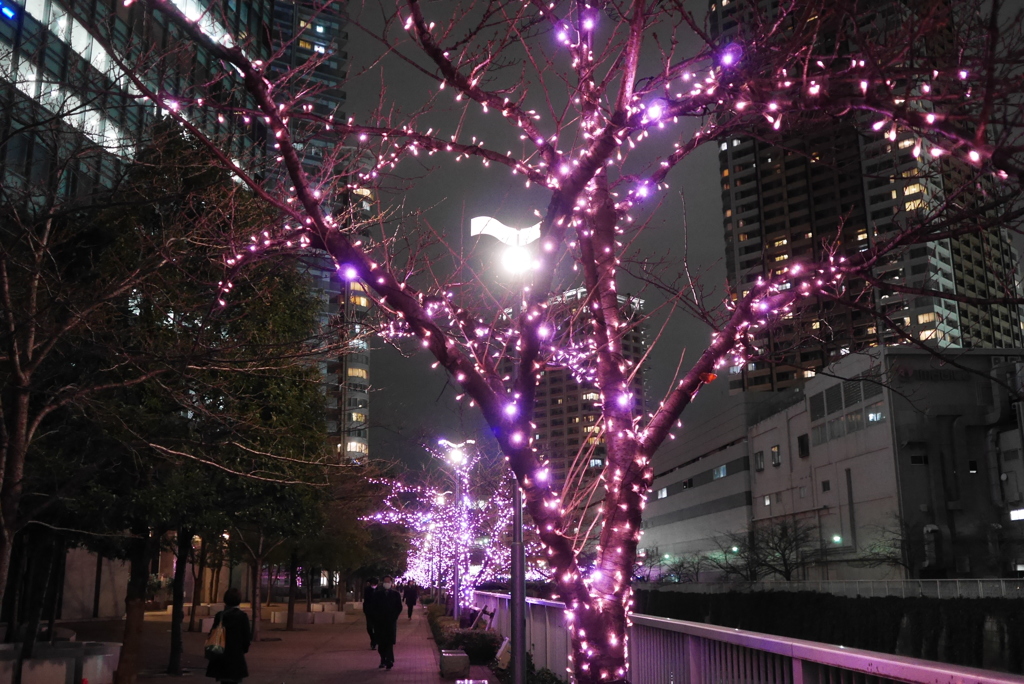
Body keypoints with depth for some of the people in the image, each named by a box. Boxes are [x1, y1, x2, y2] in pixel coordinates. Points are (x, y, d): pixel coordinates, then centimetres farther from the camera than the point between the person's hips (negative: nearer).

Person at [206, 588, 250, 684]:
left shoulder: (219, 615, -1)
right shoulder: (242, 616, -9)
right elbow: (246, 636, -7)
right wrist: (245, 649, 9)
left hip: (221, 655, 3)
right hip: (236, 655, -3)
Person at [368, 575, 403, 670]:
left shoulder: (396, 594, 6)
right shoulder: (377, 594, 8)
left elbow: (399, 608, 6)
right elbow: (372, 608, 8)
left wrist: (393, 617, -3)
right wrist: (375, 618, -1)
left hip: (391, 622, -2)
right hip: (379, 622, 2)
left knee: (389, 642, -10)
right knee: (381, 643, 3)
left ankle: (389, 661, -13)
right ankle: (383, 661, 13)